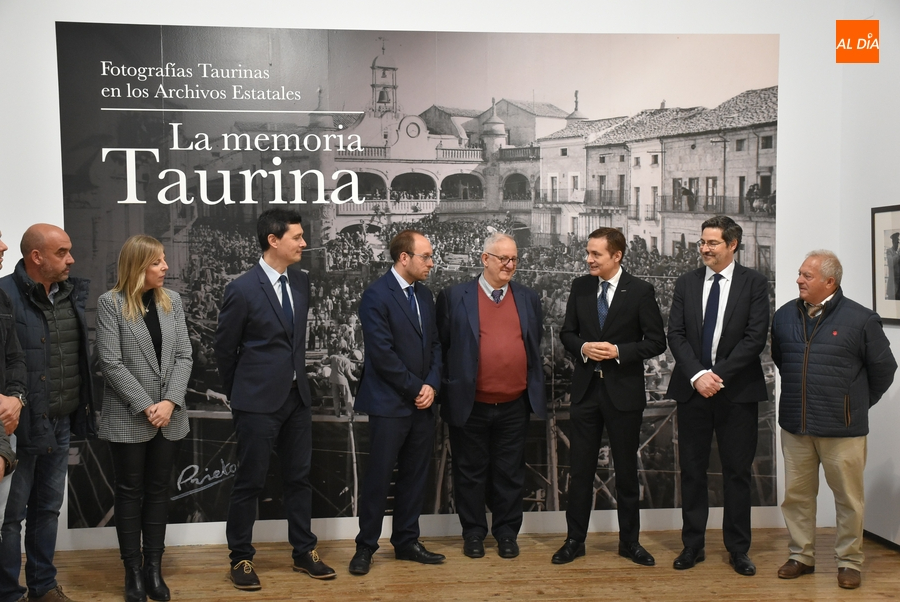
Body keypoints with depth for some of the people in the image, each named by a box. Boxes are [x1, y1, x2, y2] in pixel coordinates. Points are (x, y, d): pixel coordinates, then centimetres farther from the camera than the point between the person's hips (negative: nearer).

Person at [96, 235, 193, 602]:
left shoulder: (172, 301, 5)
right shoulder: (111, 303, -7)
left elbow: (183, 356, 1)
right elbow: (111, 363, -12)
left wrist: (170, 401, -12)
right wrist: (145, 406, -15)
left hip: (169, 416, 4)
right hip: (128, 418, -4)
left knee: (158, 491, 11)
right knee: (130, 492, 8)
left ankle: (154, 567, 21)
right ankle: (133, 570, 19)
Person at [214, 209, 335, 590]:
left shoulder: (302, 282, 4)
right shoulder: (243, 289, -13)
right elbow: (224, 349, -2)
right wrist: (240, 393, 7)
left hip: (297, 396, 6)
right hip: (258, 401, -6)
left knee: (299, 477, 13)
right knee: (249, 482, 5)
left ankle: (304, 553, 26)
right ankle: (241, 558, 21)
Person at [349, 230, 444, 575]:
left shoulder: (424, 295, 12)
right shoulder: (376, 296, -12)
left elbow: (434, 344, 14)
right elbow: (382, 353, -17)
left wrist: (432, 385, -2)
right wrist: (416, 388, -12)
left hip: (422, 404, 7)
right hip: (389, 404, -7)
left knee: (414, 477, 13)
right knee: (379, 478, 2)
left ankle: (406, 542, 26)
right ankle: (365, 547, 16)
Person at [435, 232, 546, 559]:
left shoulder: (529, 298, 8)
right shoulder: (455, 296, -3)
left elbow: (535, 346, 14)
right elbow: (442, 346, 0)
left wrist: (536, 391, 10)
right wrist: (446, 390, -3)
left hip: (514, 406, 3)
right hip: (470, 406, -2)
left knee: (510, 473, 12)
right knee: (471, 472, 11)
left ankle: (506, 532, 27)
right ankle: (473, 532, 26)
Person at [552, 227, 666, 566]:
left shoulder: (640, 291, -6)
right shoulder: (580, 287, 5)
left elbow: (656, 342, -5)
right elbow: (567, 333, 10)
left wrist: (618, 351, -18)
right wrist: (583, 347, -11)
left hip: (624, 392, -2)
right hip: (585, 389, 3)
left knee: (626, 470, 9)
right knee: (580, 470, 8)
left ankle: (630, 541, 23)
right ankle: (575, 540, 19)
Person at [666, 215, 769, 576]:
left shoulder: (753, 283, 0)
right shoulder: (686, 283, 7)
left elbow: (756, 337, -8)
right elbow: (676, 334, 1)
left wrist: (719, 374, -14)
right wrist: (698, 375, -13)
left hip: (738, 391, -2)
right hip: (692, 388, 2)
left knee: (737, 472, 7)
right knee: (692, 470, 8)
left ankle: (738, 549, 20)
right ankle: (693, 545, 20)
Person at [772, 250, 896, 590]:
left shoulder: (860, 319, -8)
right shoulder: (785, 315, 4)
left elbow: (883, 368, 2)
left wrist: (858, 404, 9)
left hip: (842, 427, -4)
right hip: (794, 424, 4)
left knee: (848, 497, 7)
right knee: (796, 494, 11)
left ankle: (849, 562, 23)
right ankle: (801, 556, 26)